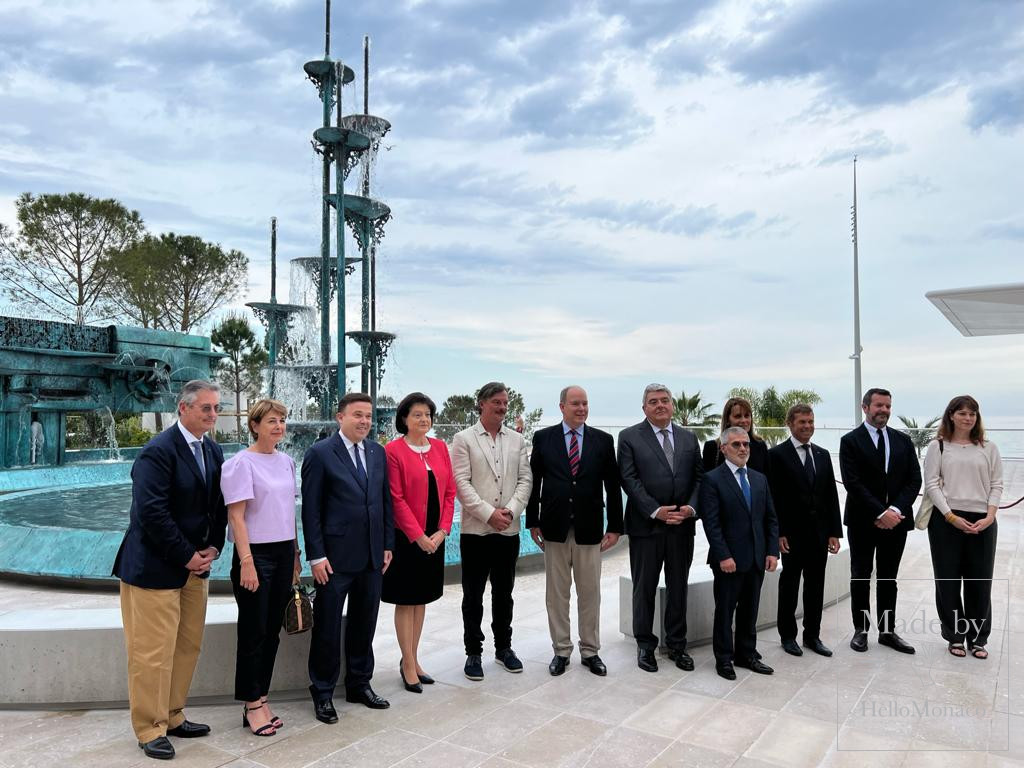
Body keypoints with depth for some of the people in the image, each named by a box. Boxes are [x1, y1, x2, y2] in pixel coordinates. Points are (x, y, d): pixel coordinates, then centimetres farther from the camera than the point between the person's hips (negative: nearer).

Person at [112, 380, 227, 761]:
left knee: (187, 646, 14)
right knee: (153, 652, 1)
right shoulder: (158, 452, -17)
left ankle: (172, 717, 29)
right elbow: (152, 513, -22)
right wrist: (187, 557, -16)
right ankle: (151, 729, 17)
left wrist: (212, 548, 0)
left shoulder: (213, 451, 7)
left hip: (195, 564, 8)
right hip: (155, 568, -8)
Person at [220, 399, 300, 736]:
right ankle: (252, 705, 17)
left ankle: (260, 698, 24)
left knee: (272, 631, 12)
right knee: (253, 632, 3)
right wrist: (246, 562, -18)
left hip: (284, 552, 6)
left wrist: (295, 554, 14)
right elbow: (236, 516, -13)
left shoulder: (286, 462, 9)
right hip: (256, 553, -6)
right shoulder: (241, 463, -10)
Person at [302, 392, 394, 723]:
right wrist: (316, 555, -12)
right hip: (336, 557, -5)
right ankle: (323, 692, 23)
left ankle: (360, 684, 32)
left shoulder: (378, 452, 7)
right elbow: (311, 509, -9)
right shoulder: (320, 453, -8)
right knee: (327, 627, 6)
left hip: (372, 556, 5)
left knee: (364, 624, 16)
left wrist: (388, 544, 8)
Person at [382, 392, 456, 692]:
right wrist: (418, 536, -14)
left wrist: (442, 531, -4)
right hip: (406, 538, -5)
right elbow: (396, 499, -13)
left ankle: (412, 659, 26)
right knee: (406, 601, 4)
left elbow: (450, 492, 6)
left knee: (421, 599, 14)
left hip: (434, 536, 5)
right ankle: (408, 665, 15)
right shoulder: (394, 450, -9)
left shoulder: (440, 448, 6)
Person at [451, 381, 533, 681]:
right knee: (473, 596, 6)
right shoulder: (464, 439, -1)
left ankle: (504, 647, 28)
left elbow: (525, 480, 5)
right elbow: (462, 483, -9)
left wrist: (511, 510, -10)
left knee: (504, 593, 14)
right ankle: (473, 653, 18)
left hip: (509, 530, 3)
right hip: (476, 530, -3)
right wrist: (489, 513, -15)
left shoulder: (517, 440, 9)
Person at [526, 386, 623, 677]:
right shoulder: (543, 438, 1)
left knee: (590, 593, 9)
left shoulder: (603, 440, 2)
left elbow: (612, 486, 3)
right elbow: (534, 481, 3)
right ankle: (561, 650, 22)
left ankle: (590, 651, 23)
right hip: (554, 528, 0)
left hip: (589, 529, 1)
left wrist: (615, 527, 0)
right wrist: (533, 522, 1)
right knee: (557, 594, 9)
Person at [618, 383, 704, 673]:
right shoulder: (630, 437, -3)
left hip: (682, 526, 3)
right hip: (646, 526, -3)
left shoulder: (688, 438, 10)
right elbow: (629, 479, -9)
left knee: (678, 587, 12)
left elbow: (698, 477, 7)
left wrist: (691, 507, -10)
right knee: (645, 588, 8)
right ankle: (645, 645, 22)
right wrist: (656, 511, -16)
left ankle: (677, 644, 26)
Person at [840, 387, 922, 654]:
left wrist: (895, 510, -12)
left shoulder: (903, 441, 8)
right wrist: (880, 513, -18)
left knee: (888, 579, 12)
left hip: (896, 519, 4)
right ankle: (861, 630, 18)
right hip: (863, 521, -4)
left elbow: (914, 479, 2)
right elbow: (853, 483, -13)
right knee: (860, 579, 7)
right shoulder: (850, 441, -5)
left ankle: (887, 631, 22)